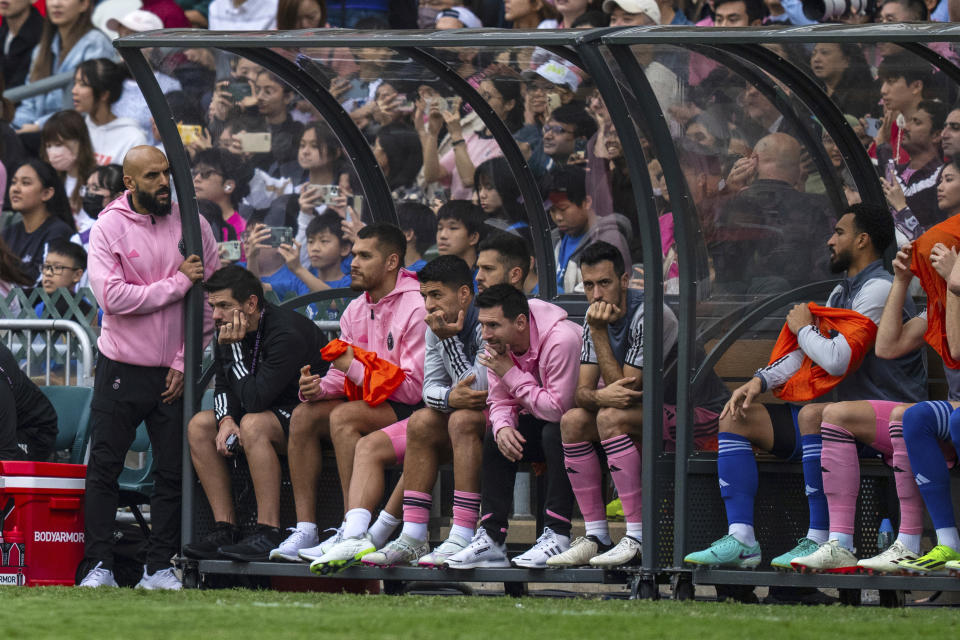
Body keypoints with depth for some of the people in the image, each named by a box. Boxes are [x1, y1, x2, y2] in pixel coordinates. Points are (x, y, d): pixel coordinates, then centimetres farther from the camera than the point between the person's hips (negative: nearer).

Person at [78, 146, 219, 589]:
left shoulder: (193, 226, 2)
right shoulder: (108, 227, -4)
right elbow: (112, 296, -16)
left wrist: (185, 362, -3)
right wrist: (177, 283, -15)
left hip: (174, 373, 2)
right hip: (121, 369, -2)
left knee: (172, 471, 2)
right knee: (104, 468, -3)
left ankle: (159, 568, 9)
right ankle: (99, 566, 1)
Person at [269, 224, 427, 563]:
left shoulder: (416, 309, -14)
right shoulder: (356, 310, 12)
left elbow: (413, 388, -19)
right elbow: (342, 375, 10)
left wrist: (355, 367, -15)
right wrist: (318, 387, -13)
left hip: (410, 409, -8)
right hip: (369, 404, 8)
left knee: (344, 416, -31)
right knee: (304, 415, -13)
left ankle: (355, 532, -31)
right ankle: (305, 530, -16)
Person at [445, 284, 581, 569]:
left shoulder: (561, 341, -30)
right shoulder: (499, 344, -5)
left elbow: (557, 408, -32)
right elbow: (500, 401, 0)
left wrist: (511, 374, -27)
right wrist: (503, 427, -24)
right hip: (541, 417, 7)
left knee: (555, 433, -35)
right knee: (496, 437, -13)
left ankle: (557, 535, -31)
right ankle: (492, 538, -14)